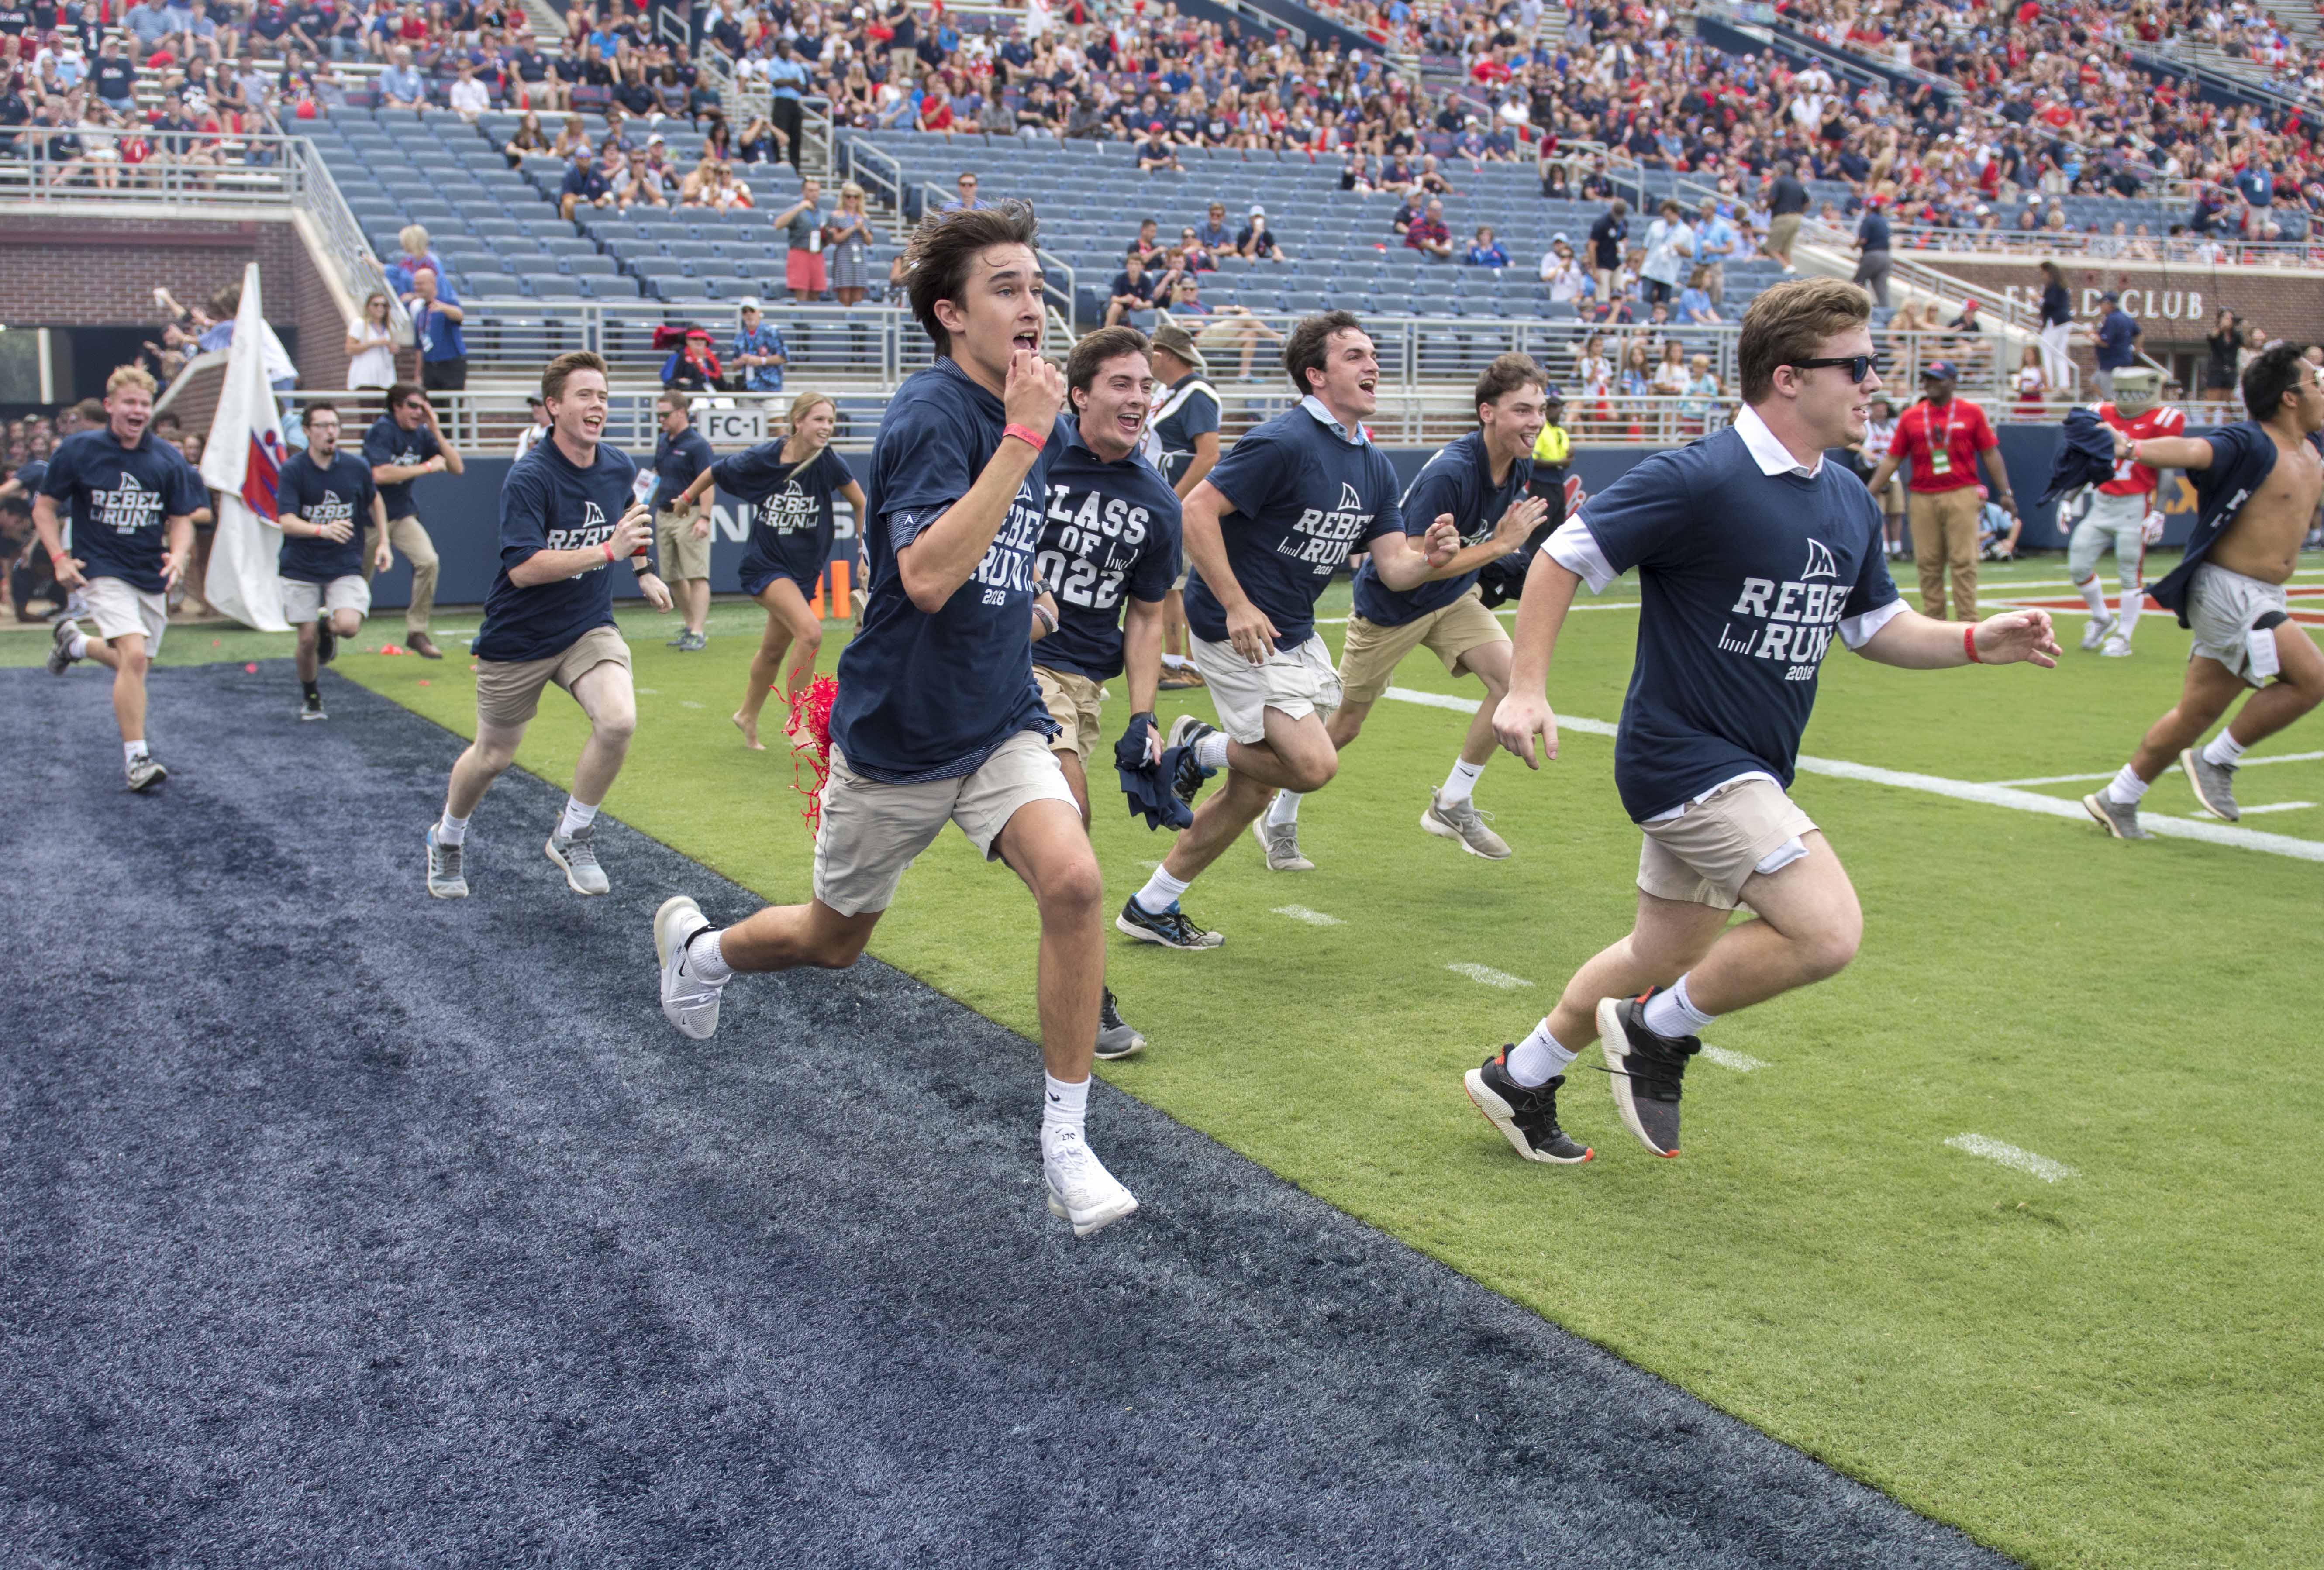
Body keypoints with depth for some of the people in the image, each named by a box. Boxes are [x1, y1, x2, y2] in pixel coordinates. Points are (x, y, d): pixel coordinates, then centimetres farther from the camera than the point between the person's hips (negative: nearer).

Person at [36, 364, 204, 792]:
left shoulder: (168, 459, 0)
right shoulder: (78, 450, -6)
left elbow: (181, 519, 7)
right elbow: (44, 507, 3)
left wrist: (178, 556, -13)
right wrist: (59, 558, -9)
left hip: (152, 576, 4)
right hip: (102, 571, -4)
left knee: (133, 664, 14)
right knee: (134, 656, -22)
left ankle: (74, 641, 46)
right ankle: (136, 757, -14)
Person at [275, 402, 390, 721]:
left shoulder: (357, 467, -2)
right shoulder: (293, 470, -9)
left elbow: (375, 502, 20)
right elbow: (287, 522, -19)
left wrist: (383, 542, 13)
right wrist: (323, 530, -37)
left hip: (345, 566, 1)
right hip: (301, 568, -1)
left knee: (349, 625, -22)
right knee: (307, 639, 0)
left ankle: (329, 627, 17)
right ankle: (310, 697, 29)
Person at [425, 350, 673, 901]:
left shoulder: (619, 467, -3)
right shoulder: (528, 477, -22)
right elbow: (522, 568, -32)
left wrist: (643, 570, 26)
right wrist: (608, 551, -36)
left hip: (589, 628, 4)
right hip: (518, 638, -3)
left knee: (619, 720, -23)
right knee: (492, 756, 11)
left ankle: (572, 836, 0)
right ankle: (448, 839, 43)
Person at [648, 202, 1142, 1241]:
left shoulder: (1029, 417, 5)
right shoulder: (930, 413, -20)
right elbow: (926, 575, -35)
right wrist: (1023, 436, -34)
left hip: (1001, 725, 5)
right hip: (896, 736, -5)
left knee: (1073, 881, -21)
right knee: (832, 940, 15)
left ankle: (1066, 1147, -9)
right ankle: (697, 944, 50)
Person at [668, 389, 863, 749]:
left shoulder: (829, 463, -11)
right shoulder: (762, 459, -14)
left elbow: (860, 504, 3)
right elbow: (714, 474, 4)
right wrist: (687, 499, 18)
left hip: (804, 568, 3)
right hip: (765, 563, -3)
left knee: (773, 651, 15)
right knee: (811, 631, -25)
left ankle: (748, 717, 40)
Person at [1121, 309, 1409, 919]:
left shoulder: (1375, 466, 9)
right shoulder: (1285, 442, -17)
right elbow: (1196, 511, -20)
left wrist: (1429, 555, -15)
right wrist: (1237, 605, -25)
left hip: (1295, 635, 9)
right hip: (1236, 633, -9)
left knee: (1254, 787, 9)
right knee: (1313, 764, -18)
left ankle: (1152, 906, 19)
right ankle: (1198, 748, 8)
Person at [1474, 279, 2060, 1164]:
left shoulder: (1850, 502, 8)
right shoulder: (1700, 482, -18)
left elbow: (1876, 626, 20)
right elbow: (1563, 557, -13)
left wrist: (1977, 642, 4)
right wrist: (1526, 689, -18)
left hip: (1749, 775, 9)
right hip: (1684, 757, -9)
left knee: (1663, 959, 17)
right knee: (1829, 930, -19)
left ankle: (1520, 1080, 35)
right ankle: (1659, 1032, 3)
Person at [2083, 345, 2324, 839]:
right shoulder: (2249, 445, -15)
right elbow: (2193, 451, -35)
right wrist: (2134, 448, -54)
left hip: (2264, 597, 9)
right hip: (2228, 591, -9)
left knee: (2197, 713, 11)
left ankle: (2118, 800, 21)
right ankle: (2217, 762, -2)